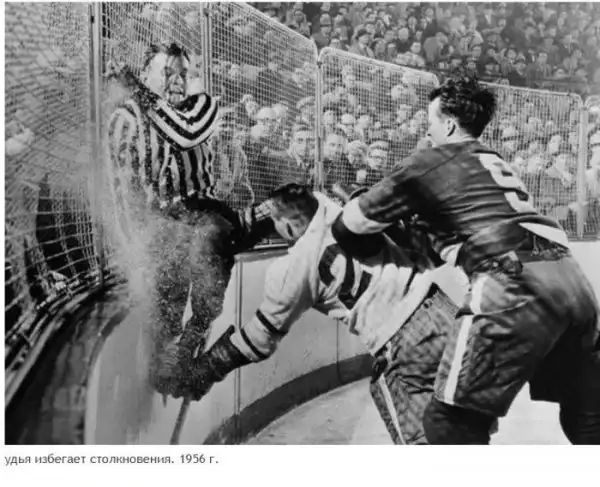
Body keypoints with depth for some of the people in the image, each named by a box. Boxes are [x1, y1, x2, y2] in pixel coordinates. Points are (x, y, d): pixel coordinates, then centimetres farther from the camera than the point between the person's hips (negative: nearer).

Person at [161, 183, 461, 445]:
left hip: (407, 341, -7)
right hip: (440, 308, 8)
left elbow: (261, 337, 2)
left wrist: (205, 370, 14)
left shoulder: (295, 268, -9)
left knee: (413, 436, 7)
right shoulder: (342, 215, 4)